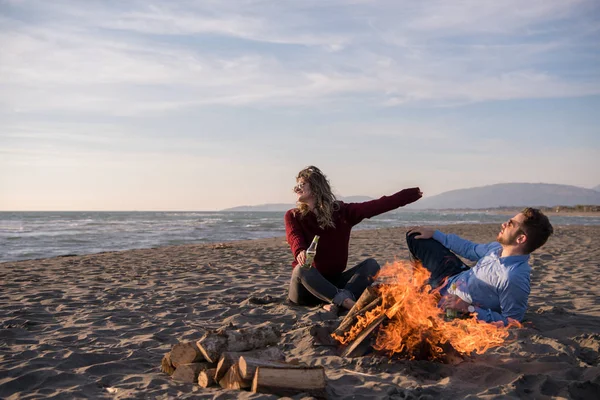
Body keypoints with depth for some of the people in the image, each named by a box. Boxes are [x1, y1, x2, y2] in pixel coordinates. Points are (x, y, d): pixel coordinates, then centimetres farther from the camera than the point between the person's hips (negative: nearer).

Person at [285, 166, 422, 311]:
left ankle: (337, 302, -39)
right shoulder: (293, 216, 1)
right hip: (306, 286, -2)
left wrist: (411, 194, -12)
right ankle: (345, 301, -43)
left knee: (371, 264, -17)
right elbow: (295, 238, -20)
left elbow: (375, 206, -4)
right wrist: (300, 252, -45)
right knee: (302, 268, -33)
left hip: (333, 281, 2)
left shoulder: (341, 211, 5)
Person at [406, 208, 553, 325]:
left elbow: (510, 321, -30)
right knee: (414, 236, 16)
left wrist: (469, 308, -31)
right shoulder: (498, 247, -12)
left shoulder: (514, 278, -37)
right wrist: (434, 234, 11)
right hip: (453, 277, 7)